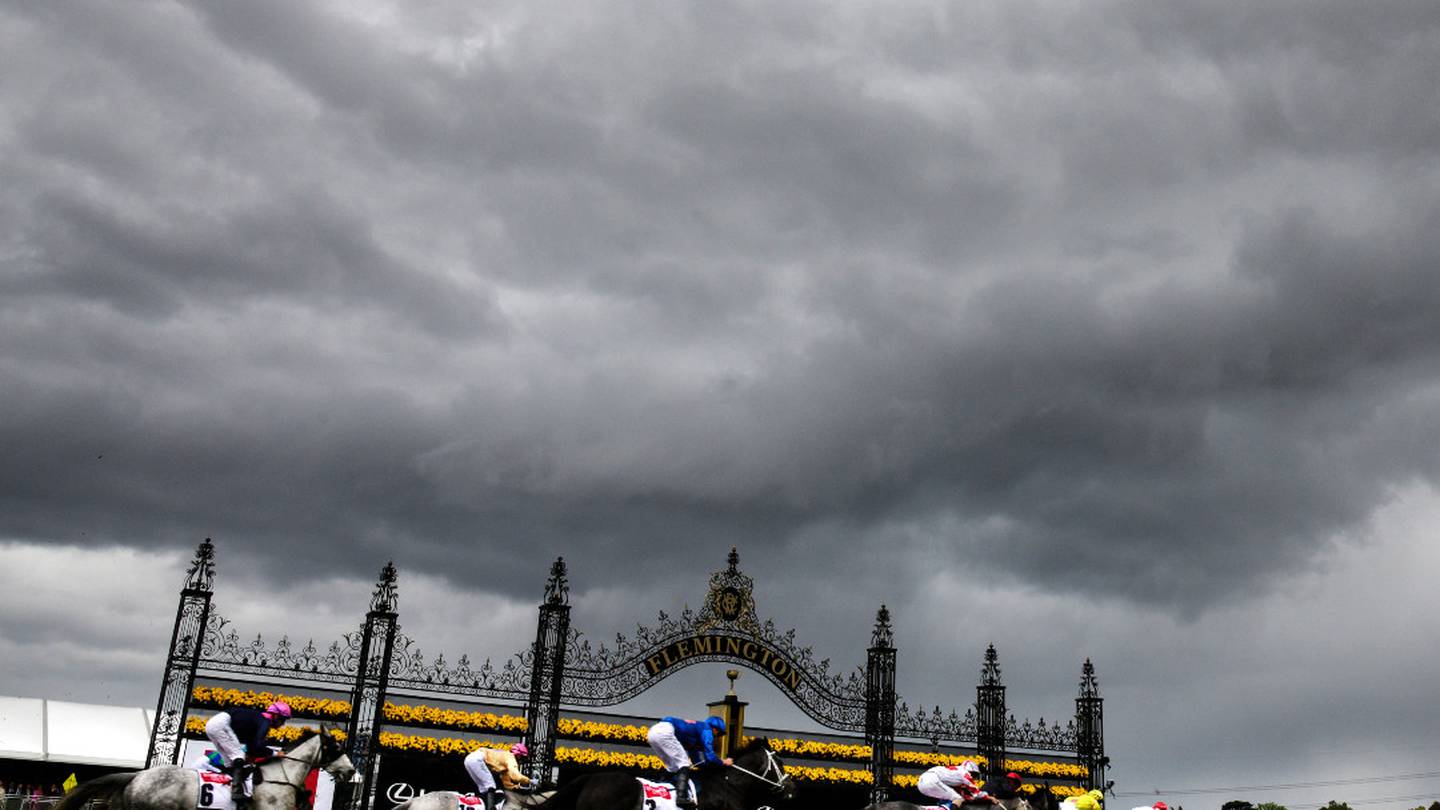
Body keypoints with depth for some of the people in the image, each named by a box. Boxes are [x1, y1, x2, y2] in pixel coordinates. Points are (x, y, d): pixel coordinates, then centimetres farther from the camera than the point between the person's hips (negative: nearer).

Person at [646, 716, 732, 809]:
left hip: (653, 732, 9)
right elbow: (709, 755, 1)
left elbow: (695, 760, 37)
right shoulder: (706, 729, 10)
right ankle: (681, 798, -17)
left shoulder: (694, 728, 33)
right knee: (684, 763, -3)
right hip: (665, 732, -9)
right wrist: (723, 762, 18)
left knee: (672, 767, 20)